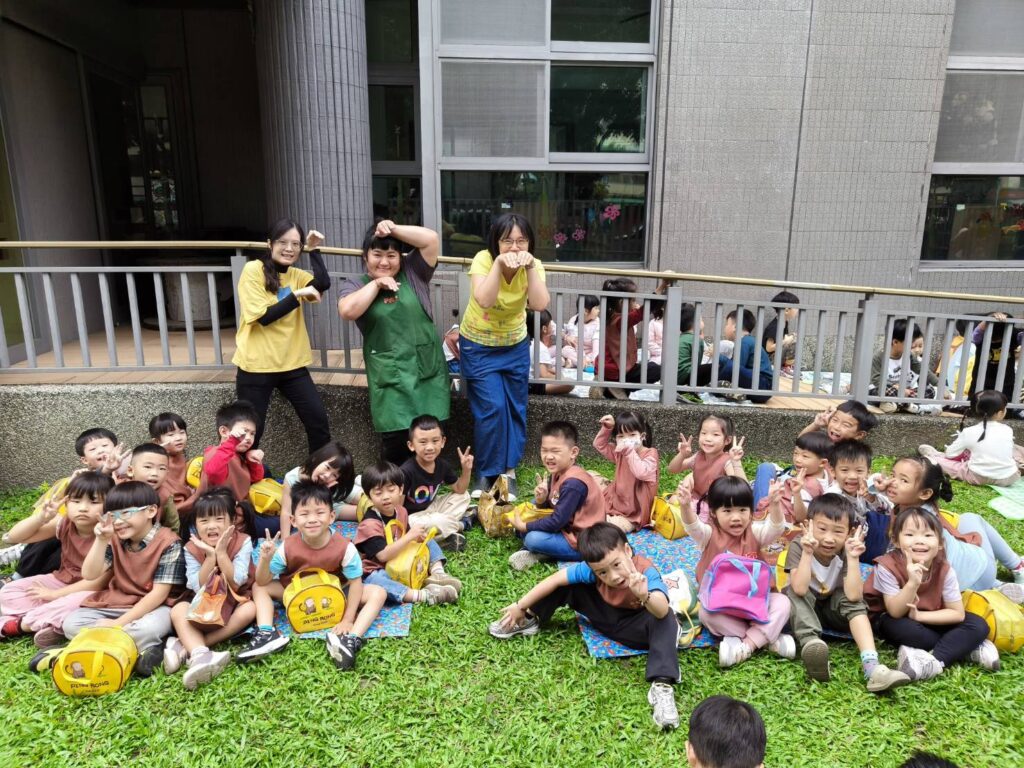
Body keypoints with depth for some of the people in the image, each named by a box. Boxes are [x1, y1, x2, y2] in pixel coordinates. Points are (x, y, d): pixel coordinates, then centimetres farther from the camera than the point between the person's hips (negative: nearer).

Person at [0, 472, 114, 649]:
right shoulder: (64, 524, -7)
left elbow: (98, 582, -25)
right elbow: (15, 536, -6)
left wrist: (54, 594, -18)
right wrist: (42, 517, -25)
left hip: (90, 591, -6)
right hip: (61, 580, 7)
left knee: (73, 604, -37)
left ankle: (20, 624, -15)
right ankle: (54, 622, -20)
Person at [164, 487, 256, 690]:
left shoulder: (242, 542, -15)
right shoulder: (191, 548, -9)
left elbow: (235, 584, -21)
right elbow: (199, 588, -16)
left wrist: (221, 553, -29)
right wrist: (210, 556, -27)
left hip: (235, 603, -2)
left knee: (250, 609, -32)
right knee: (178, 610, -23)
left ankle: (185, 646, -31)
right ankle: (200, 654, -46)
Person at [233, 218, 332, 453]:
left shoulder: (296, 275, 7)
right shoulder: (253, 270, -8)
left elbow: (323, 284, -13)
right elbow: (264, 317, -15)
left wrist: (314, 250, -9)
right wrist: (298, 295, -17)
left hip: (292, 364, 5)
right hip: (256, 365, -4)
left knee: (318, 420, 4)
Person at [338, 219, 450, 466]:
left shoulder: (413, 273, 7)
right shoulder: (355, 285, 6)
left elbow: (431, 239, -4)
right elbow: (347, 311, -15)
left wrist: (393, 229, -6)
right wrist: (376, 283, -9)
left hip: (428, 372, 1)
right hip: (390, 378, -1)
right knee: (395, 440, -6)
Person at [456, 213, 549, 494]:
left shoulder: (533, 265, -13)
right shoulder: (483, 260, -22)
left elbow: (540, 305, -30)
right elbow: (484, 300, -37)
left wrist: (530, 268, -37)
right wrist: (499, 264, -42)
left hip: (515, 346, 3)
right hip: (479, 346, -3)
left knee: (515, 409, 7)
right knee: (492, 408, -10)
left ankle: (508, 469, 23)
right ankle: (486, 472, 10)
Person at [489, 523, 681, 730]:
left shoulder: (646, 572, -36)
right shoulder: (592, 568, -27)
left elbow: (662, 611, -51)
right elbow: (555, 579, -21)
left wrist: (645, 596, -73)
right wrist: (520, 606, -15)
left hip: (632, 625, -3)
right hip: (603, 617, 3)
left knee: (667, 620, -36)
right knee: (567, 583, -13)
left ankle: (661, 685, -40)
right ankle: (530, 620, 8)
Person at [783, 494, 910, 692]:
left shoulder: (846, 551, -19)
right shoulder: (798, 546, -24)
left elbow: (853, 595, -32)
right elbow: (799, 589, -38)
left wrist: (853, 558, -38)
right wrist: (807, 553, -44)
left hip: (832, 608, 2)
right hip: (802, 609, -2)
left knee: (851, 599, -28)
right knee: (794, 594, -32)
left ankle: (870, 665, -41)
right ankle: (810, 643, -54)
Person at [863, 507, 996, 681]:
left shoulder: (944, 570, -16)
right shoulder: (887, 567, -27)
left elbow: (958, 614, -12)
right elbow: (896, 612, -27)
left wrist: (918, 615, -25)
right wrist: (913, 583, -43)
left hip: (930, 620, 4)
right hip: (892, 619, -3)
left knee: (979, 626, -15)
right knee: (904, 628, -37)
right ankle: (970, 648, -15)